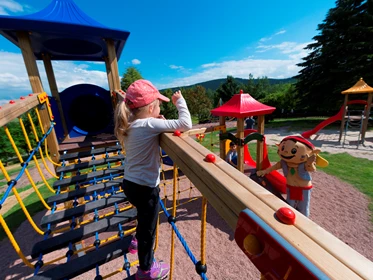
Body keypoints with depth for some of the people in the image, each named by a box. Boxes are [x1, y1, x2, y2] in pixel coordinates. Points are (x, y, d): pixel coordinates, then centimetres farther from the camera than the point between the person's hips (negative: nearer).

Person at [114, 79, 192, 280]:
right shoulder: (150, 124, -22)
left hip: (130, 183, 8)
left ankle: (138, 241, 60)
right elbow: (186, 124, -26)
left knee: (144, 217, 35)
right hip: (145, 187, -8)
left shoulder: (129, 125, 2)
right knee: (148, 227, 16)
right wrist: (180, 101, -11)